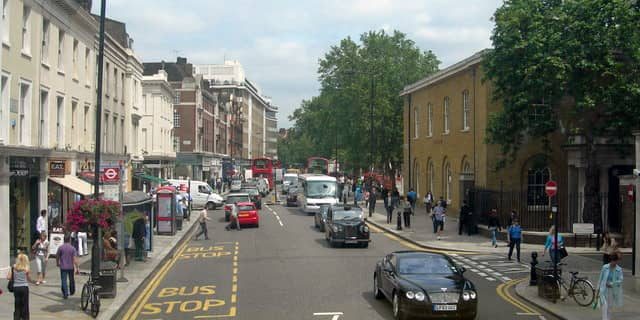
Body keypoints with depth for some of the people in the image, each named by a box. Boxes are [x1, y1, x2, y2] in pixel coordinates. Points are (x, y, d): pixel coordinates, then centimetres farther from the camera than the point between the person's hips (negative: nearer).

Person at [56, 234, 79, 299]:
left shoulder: (60, 247, -6)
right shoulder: (72, 248, -7)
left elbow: (57, 256, 3)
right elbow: (75, 259, -11)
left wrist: (57, 263, 22)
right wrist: (77, 268, -7)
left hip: (63, 267, -1)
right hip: (71, 267, 1)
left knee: (64, 280, 0)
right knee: (71, 280, 18)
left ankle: (65, 294, -8)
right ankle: (72, 292, 34)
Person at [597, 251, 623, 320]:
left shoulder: (619, 269, -7)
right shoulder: (605, 267, -7)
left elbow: (620, 280, -9)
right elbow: (600, 279, 1)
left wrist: (611, 283, -20)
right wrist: (598, 290, 4)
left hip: (613, 290, 1)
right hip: (604, 290, -1)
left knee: (609, 307, 14)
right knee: (605, 306, -11)